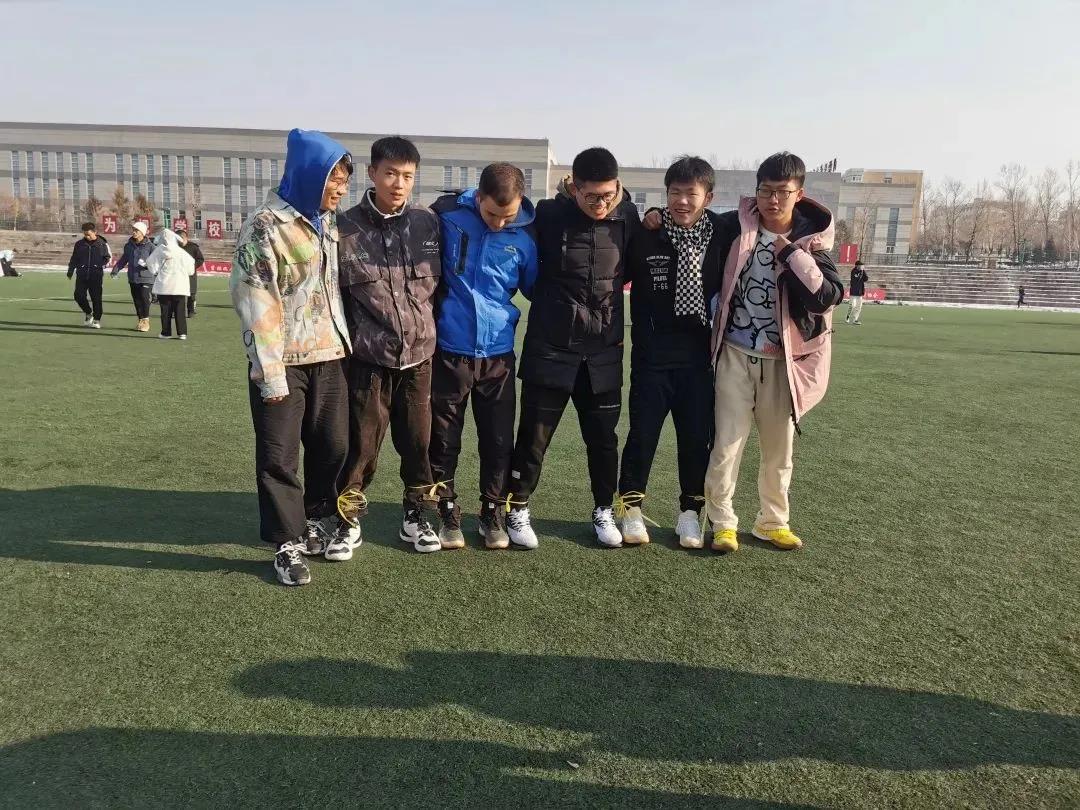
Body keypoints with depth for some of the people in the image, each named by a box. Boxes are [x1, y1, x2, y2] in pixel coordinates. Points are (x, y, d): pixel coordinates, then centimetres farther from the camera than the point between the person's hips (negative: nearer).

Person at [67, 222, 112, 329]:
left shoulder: (102, 244, 2)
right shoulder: (79, 244, 9)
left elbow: (109, 257, 11)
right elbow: (73, 259, 17)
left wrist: (103, 264, -8)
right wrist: (70, 271, 13)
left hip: (96, 276, -2)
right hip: (81, 275, 2)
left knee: (96, 298, -1)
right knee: (79, 296, -6)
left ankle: (97, 320, 10)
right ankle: (88, 313, 20)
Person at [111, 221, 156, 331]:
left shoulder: (149, 246, -4)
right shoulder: (129, 245, 11)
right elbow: (123, 259, 20)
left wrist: (146, 264, -21)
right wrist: (116, 269, 9)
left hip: (145, 278, -5)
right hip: (133, 278, 5)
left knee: (144, 298, -13)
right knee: (136, 299, 8)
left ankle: (146, 320, -1)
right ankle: (140, 319, 19)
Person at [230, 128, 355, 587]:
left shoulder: (329, 223, 11)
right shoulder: (265, 226, -12)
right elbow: (256, 305, -15)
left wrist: (344, 341, 15)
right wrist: (271, 373, -17)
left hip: (328, 357, 7)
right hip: (283, 362, -6)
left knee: (332, 444, 13)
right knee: (279, 456, 3)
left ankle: (319, 520, 32)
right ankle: (289, 542, 16)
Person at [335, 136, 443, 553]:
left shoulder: (428, 223, 2)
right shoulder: (347, 228, -4)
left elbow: (441, 282, 12)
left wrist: (434, 332, 11)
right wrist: (345, 344, 1)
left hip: (419, 354, 2)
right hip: (368, 357, -2)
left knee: (418, 441, 9)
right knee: (362, 443, 4)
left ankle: (417, 515, 27)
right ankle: (347, 518, 23)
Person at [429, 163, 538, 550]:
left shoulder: (525, 235, -4)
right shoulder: (446, 214, -8)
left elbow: (536, 288, 12)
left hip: (498, 352, 1)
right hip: (449, 349, -1)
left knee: (498, 440, 8)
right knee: (444, 439, 8)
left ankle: (493, 512, 25)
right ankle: (446, 512, 25)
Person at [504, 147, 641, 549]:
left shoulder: (626, 219, -1)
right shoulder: (549, 215, -8)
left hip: (603, 352, 2)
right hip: (549, 348, -2)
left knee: (603, 437, 11)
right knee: (533, 436, 4)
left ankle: (604, 511, 28)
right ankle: (518, 509, 22)